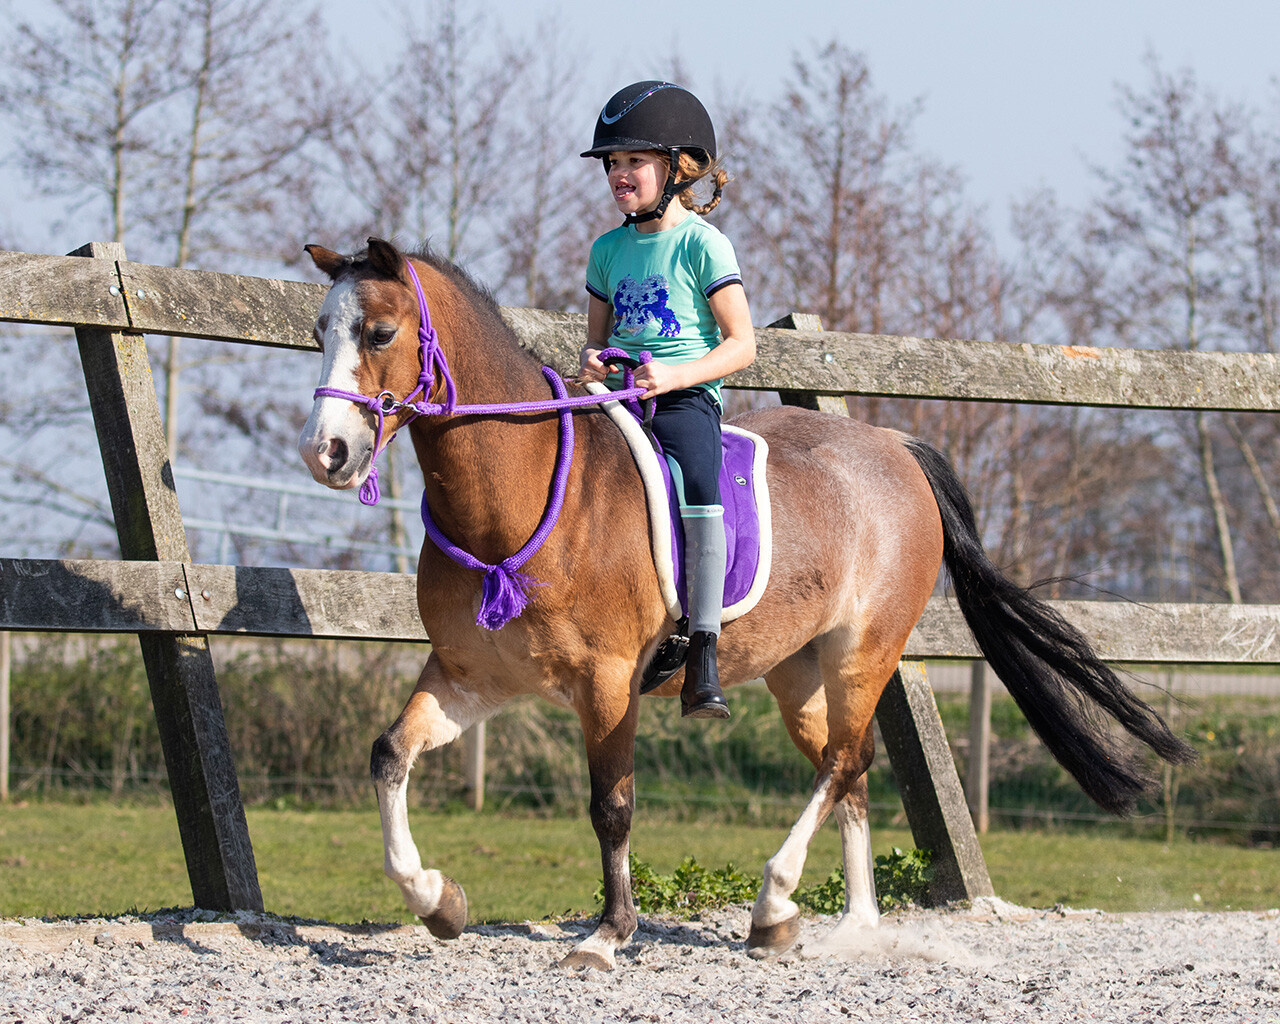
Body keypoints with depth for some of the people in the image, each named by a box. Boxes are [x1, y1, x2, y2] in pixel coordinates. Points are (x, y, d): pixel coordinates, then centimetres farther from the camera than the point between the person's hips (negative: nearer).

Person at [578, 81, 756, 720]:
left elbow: (742, 344, -5)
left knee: (698, 482, -32)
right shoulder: (609, 249, 15)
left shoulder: (702, 243, -2)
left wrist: (676, 375, -19)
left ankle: (703, 654, -34)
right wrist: (592, 361, -1)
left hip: (686, 396, -6)